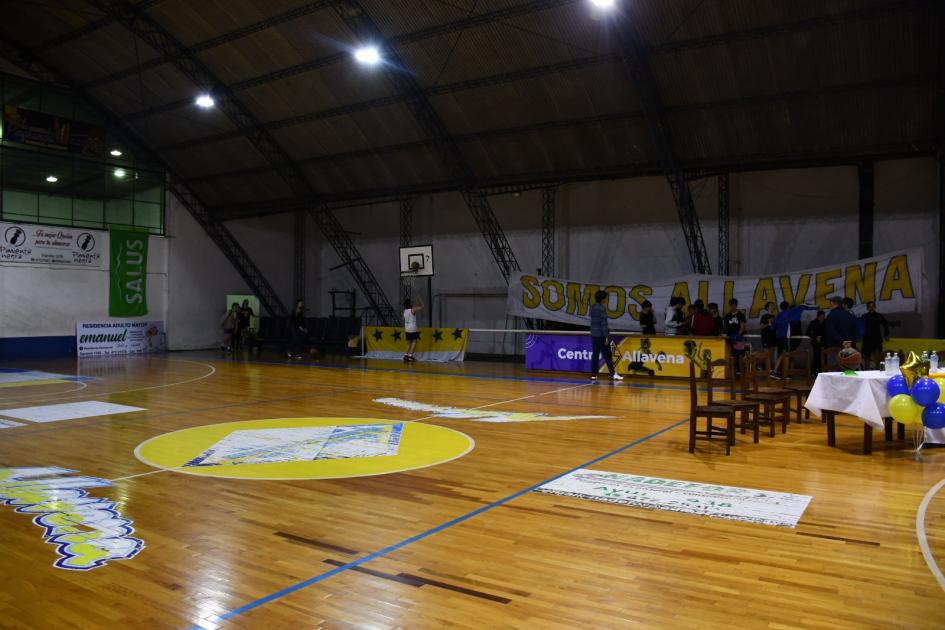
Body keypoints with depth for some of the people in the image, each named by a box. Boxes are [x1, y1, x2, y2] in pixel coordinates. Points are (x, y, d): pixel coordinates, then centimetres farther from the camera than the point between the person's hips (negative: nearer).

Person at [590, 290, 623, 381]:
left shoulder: (593, 307, 10)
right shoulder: (601, 308, -15)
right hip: (601, 335, -7)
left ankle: (594, 374, 5)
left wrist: (606, 329, 24)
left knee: (595, 354, 7)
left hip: (594, 334, 7)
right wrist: (606, 336, -17)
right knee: (607, 355, -1)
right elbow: (603, 323, -18)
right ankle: (613, 374, 5)